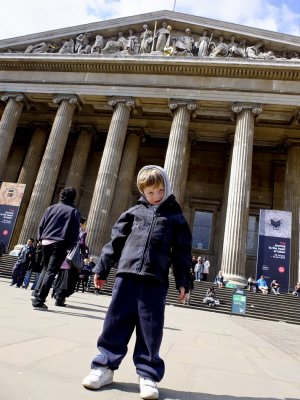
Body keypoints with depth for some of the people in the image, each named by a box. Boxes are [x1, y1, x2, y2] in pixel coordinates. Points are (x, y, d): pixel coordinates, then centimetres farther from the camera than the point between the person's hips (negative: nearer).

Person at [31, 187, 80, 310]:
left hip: (46, 242, 4)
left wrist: (41, 238, 16)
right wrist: (70, 246, 4)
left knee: (45, 268, 23)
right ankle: (39, 301, -3)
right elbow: (75, 232, -3)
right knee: (51, 272, -1)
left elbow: (41, 225, 10)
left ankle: (36, 292, 11)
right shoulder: (74, 211, 1)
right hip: (60, 245, -4)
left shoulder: (51, 208, 11)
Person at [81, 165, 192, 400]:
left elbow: (182, 253, 8)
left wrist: (183, 282, 3)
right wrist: (102, 269, 10)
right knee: (116, 322, 7)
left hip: (156, 280, -1)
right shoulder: (134, 212, 11)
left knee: (150, 329, 3)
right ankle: (105, 366, 22)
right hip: (126, 275, 2)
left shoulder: (176, 217, 9)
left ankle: (148, 375, 17)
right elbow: (116, 242, 12)